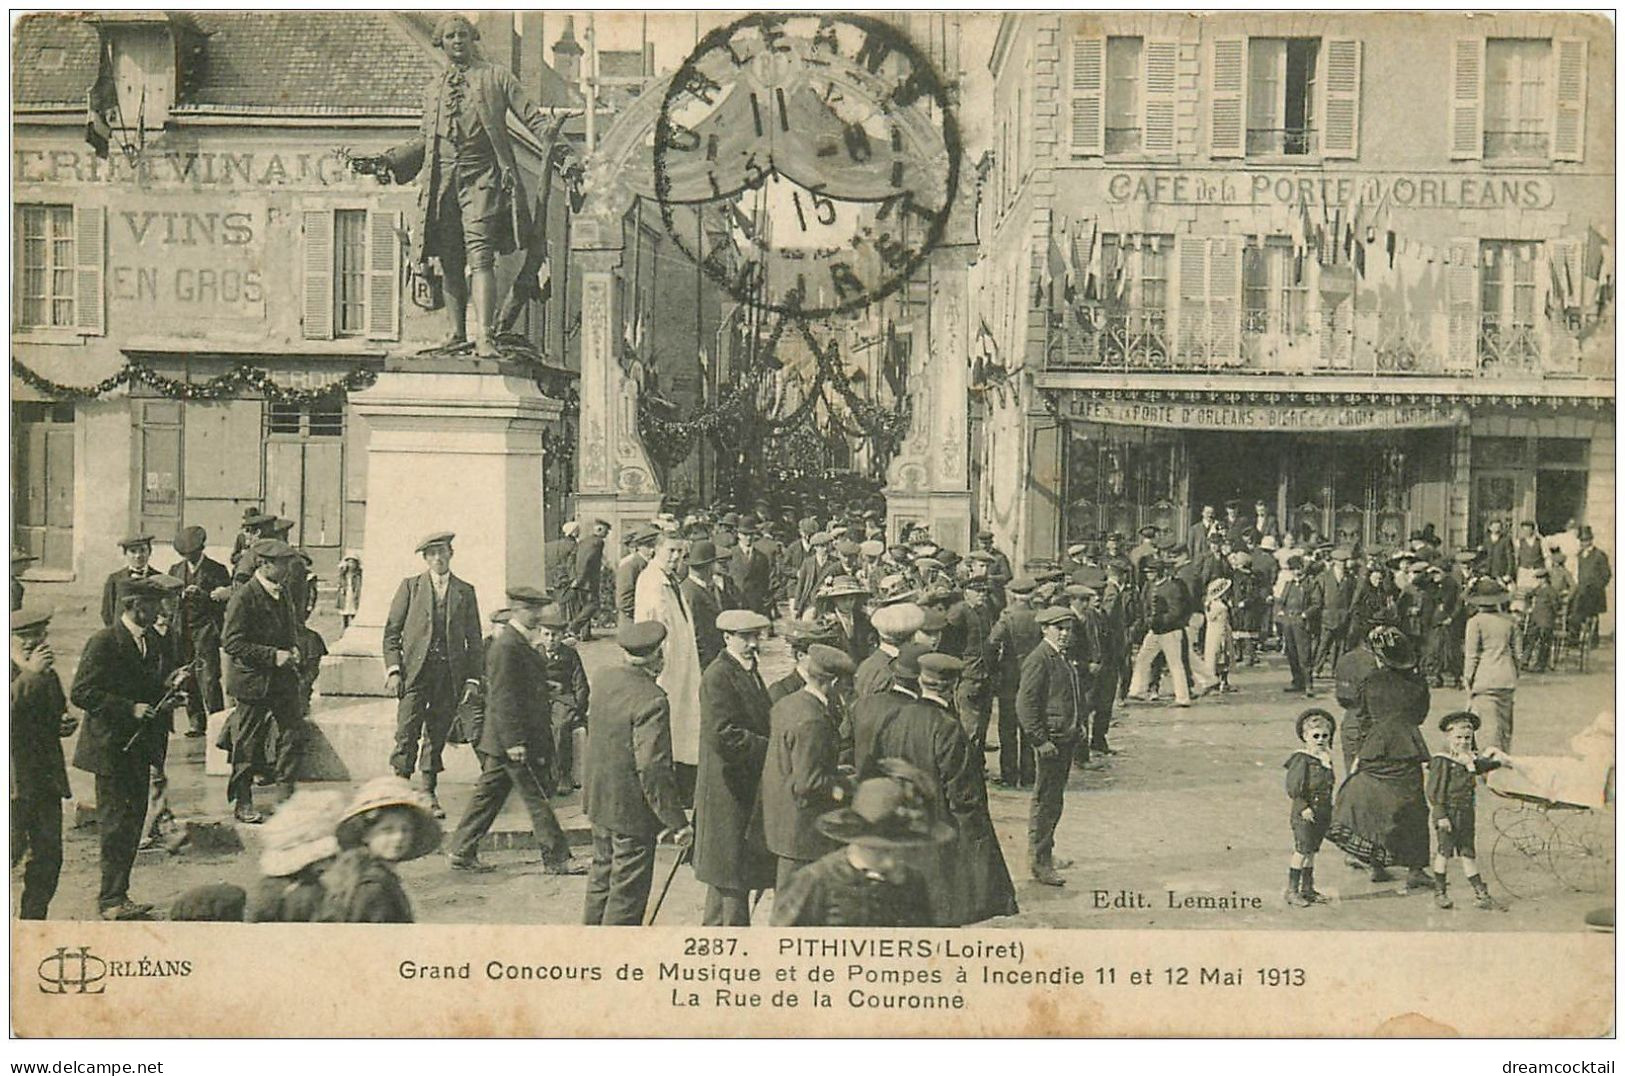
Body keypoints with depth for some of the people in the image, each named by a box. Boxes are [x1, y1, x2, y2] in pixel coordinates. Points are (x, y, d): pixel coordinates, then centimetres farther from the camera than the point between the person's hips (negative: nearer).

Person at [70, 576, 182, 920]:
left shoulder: (152, 642, 12)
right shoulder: (103, 642, -13)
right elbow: (81, 693, -18)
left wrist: (168, 695, 0)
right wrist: (130, 709, -22)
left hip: (139, 747, 8)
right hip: (111, 747, -8)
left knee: (133, 820, 10)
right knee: (117, 824, -5)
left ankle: (116, 896, 19)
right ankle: (112, 899, 3)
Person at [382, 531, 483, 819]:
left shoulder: (465, 592, 12)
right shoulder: (410, 586, 8)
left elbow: (474, 640, 12)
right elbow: (391, 632, 6)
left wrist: (472, 679, 5)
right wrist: (393, 669, -5)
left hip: (450, 676, 1)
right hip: (415, 671, -1)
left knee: (436, 738, 5)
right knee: (407, 735, -9)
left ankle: (429, 795, 14)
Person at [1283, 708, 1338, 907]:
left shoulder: (1326, 759, 10)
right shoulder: (1301, 760, -13)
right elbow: (1293, 788, -16)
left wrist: (1329, 809, 14)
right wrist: (1303, 808, -20)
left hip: (1322, 814, 7)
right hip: (1304, 815, -7)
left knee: (1311, 851, 13)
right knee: (1302, 851, -6)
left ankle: (1307, 888, 20)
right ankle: (1292, 890, 0)